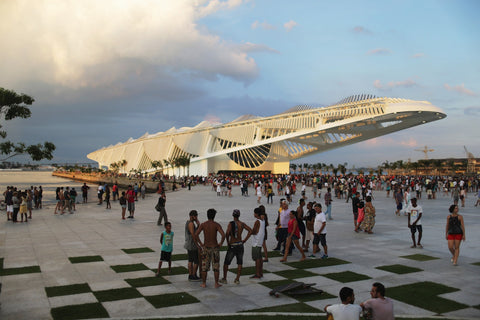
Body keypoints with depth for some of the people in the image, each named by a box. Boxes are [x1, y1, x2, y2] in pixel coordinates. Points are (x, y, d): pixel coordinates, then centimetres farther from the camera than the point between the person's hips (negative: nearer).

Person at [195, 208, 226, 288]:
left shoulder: (203, 224, -4)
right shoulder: (217, 225, -9)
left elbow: (196, 234, -16)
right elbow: (223, 235, -22)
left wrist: (201, 244, -5)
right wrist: (220, 244, -6)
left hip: (206, 248, 1)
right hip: (215, 248, -1)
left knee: (204, 266, 10)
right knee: (216, 266, 9)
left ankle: (204, 284, 14)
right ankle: (216, 283, 13)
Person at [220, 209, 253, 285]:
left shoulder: (231, 223, -14)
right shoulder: (242, 224, 0)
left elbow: (227, 233, -26)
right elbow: (250, 230, -2)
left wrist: (227, 242, -11)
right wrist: (245, 240, 2)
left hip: (232, 246, -4)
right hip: (240, 245, 4)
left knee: (226, 263, 11)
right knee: (239, 263, 12)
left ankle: (224, 279, 18)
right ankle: (237, 280, 12)